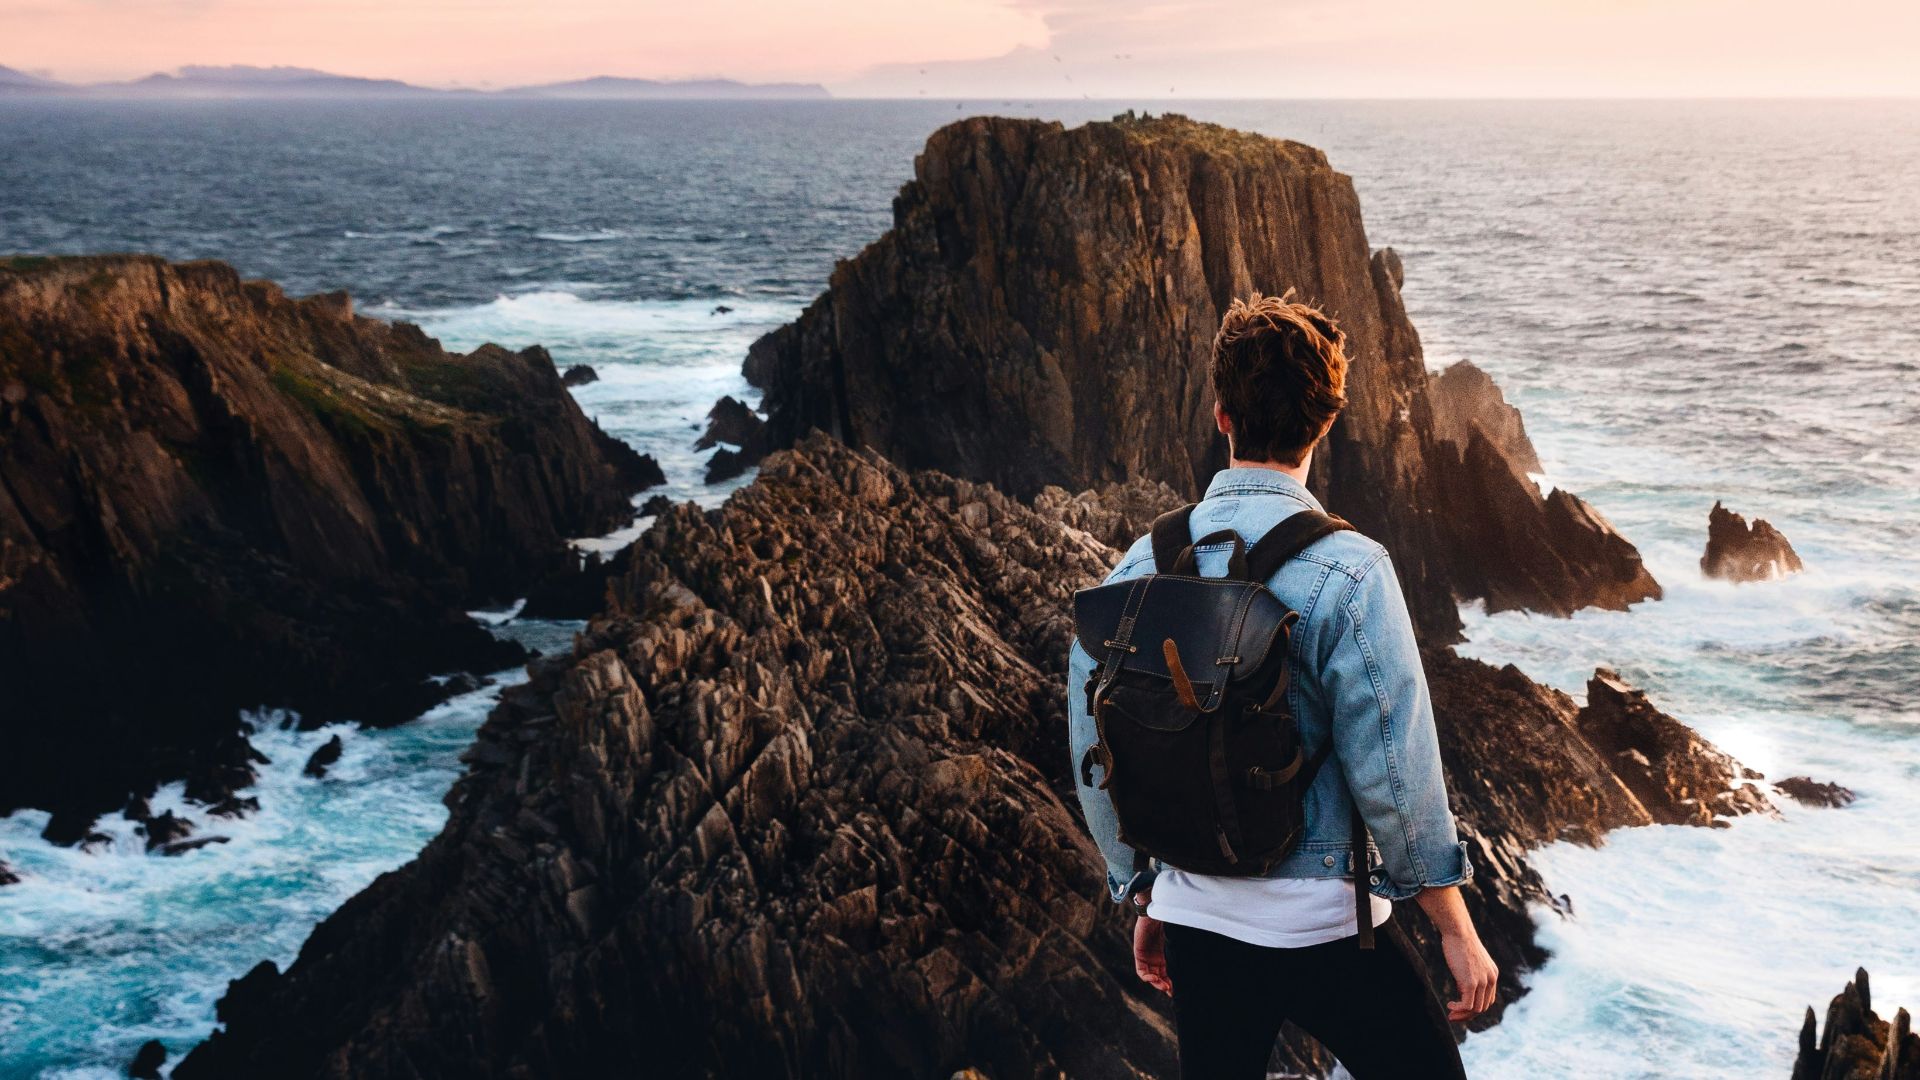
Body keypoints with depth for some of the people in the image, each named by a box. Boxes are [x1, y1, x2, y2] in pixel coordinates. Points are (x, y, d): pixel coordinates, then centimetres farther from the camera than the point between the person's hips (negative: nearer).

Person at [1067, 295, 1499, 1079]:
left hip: (1196, 921, 5)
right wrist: (1457, 930, -4)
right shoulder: (1346, 569, -16)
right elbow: (1394, 772, -15)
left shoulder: (1140, 566, -2)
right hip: (1320, 925, -5)